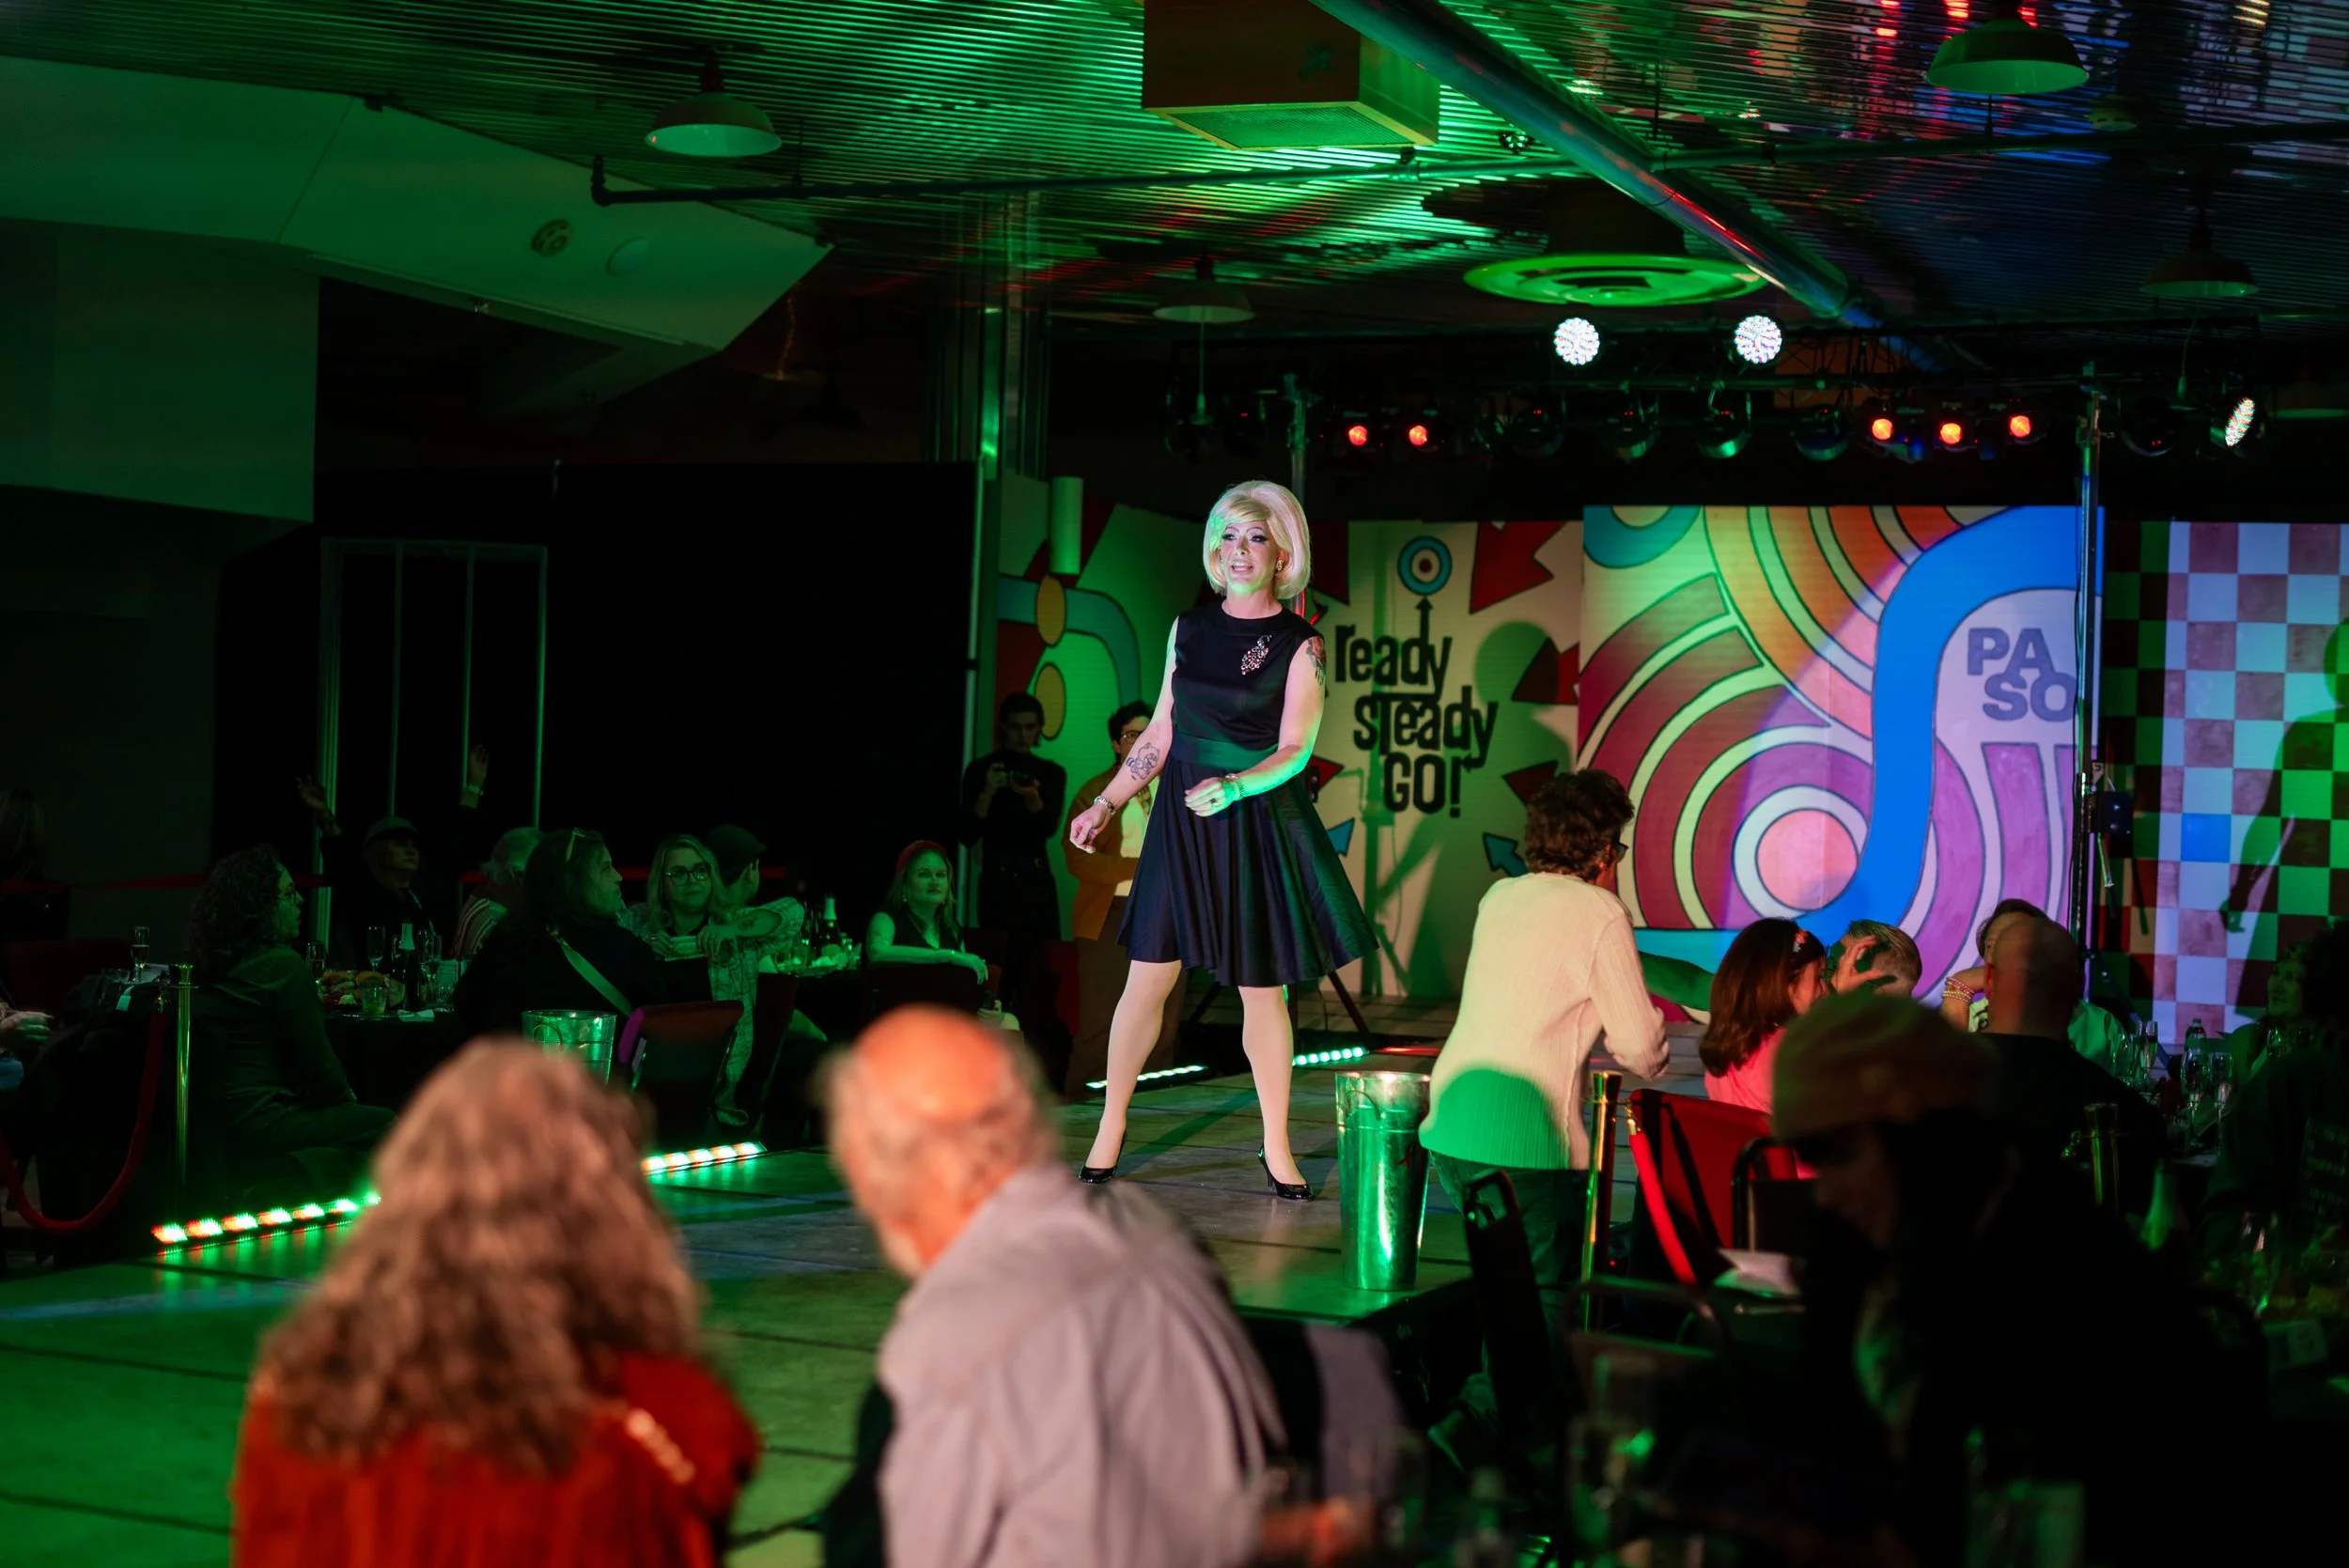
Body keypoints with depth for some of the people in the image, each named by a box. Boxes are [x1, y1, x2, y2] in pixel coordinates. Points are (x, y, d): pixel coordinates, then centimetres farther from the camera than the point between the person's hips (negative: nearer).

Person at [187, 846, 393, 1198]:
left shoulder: (211, 966, 11)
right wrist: (345, 1098, 9)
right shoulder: (284, 965, -14)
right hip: (255, 1133, -9)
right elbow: (317, 1064, -10)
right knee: (381, 1125, 4)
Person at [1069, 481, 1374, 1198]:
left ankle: (1277, 1149, 16)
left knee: (1262, 989, 4)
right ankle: (1110, 1127, 13)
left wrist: (1234, 786, -28)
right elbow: (1161, 732, 13)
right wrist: (1105, 805, 11)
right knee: (1147, 977, 1)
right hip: (1183, 822, 3)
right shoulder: (1188, 626, 7)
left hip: (1260, 824, -3)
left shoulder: (1299, 643, -4)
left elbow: (1295, 749, -11)